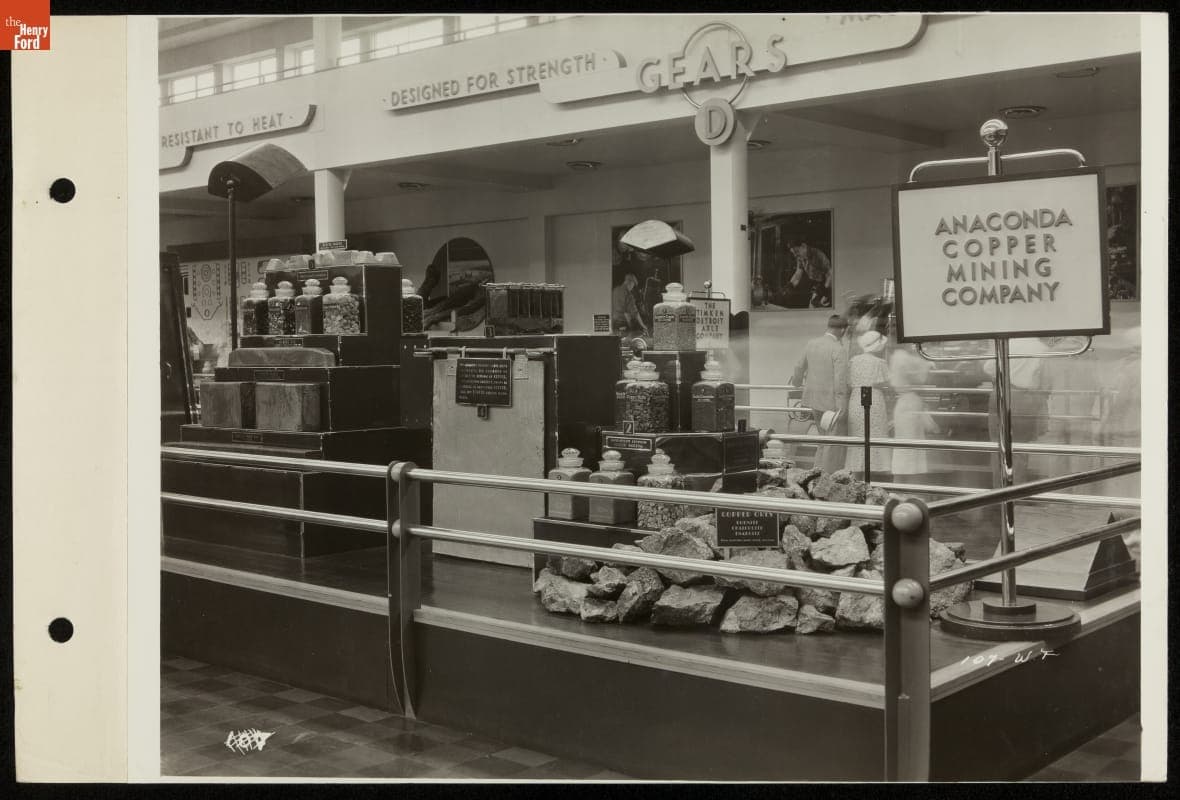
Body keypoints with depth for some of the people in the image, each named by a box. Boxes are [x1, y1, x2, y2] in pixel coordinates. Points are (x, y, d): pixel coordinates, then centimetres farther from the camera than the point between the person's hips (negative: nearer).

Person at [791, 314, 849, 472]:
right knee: (831, 443, 3)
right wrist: (840, 408, -19)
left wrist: (796, 382, 39)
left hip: (813, 399, 7)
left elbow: (800, 367, 18)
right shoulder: (838, 349, -16)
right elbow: (840, 380, -20)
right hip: (831, 400, -7)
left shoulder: (811, 344, 5)